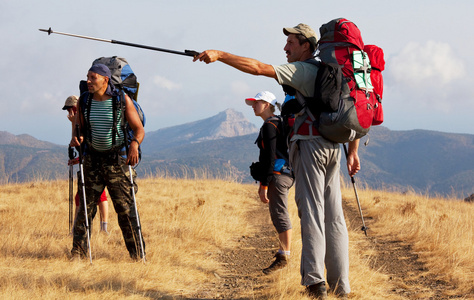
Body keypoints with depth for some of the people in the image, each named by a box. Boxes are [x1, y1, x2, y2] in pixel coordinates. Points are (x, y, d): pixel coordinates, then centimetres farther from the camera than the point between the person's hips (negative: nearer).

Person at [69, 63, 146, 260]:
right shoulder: (84, 101, 1)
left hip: (117, 159, -3)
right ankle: (78, 251, 5)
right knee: (86, 205, -1)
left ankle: (137, 254, 0)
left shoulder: (122, 100, -8)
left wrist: (135, 144, -28)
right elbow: (79, 128, 9)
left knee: (125, 207, -6)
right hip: (93, 159, 3)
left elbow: (139, 129, -6)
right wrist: (76, 138, -15)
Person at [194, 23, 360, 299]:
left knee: (312, 213, -9)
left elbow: (258, 68, -16)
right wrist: (353, 151, 23)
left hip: (310, 144, -8)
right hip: (333, 146, 8)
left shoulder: (301, 70, -5)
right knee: (334, 216, 8)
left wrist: (219, 55, -15)